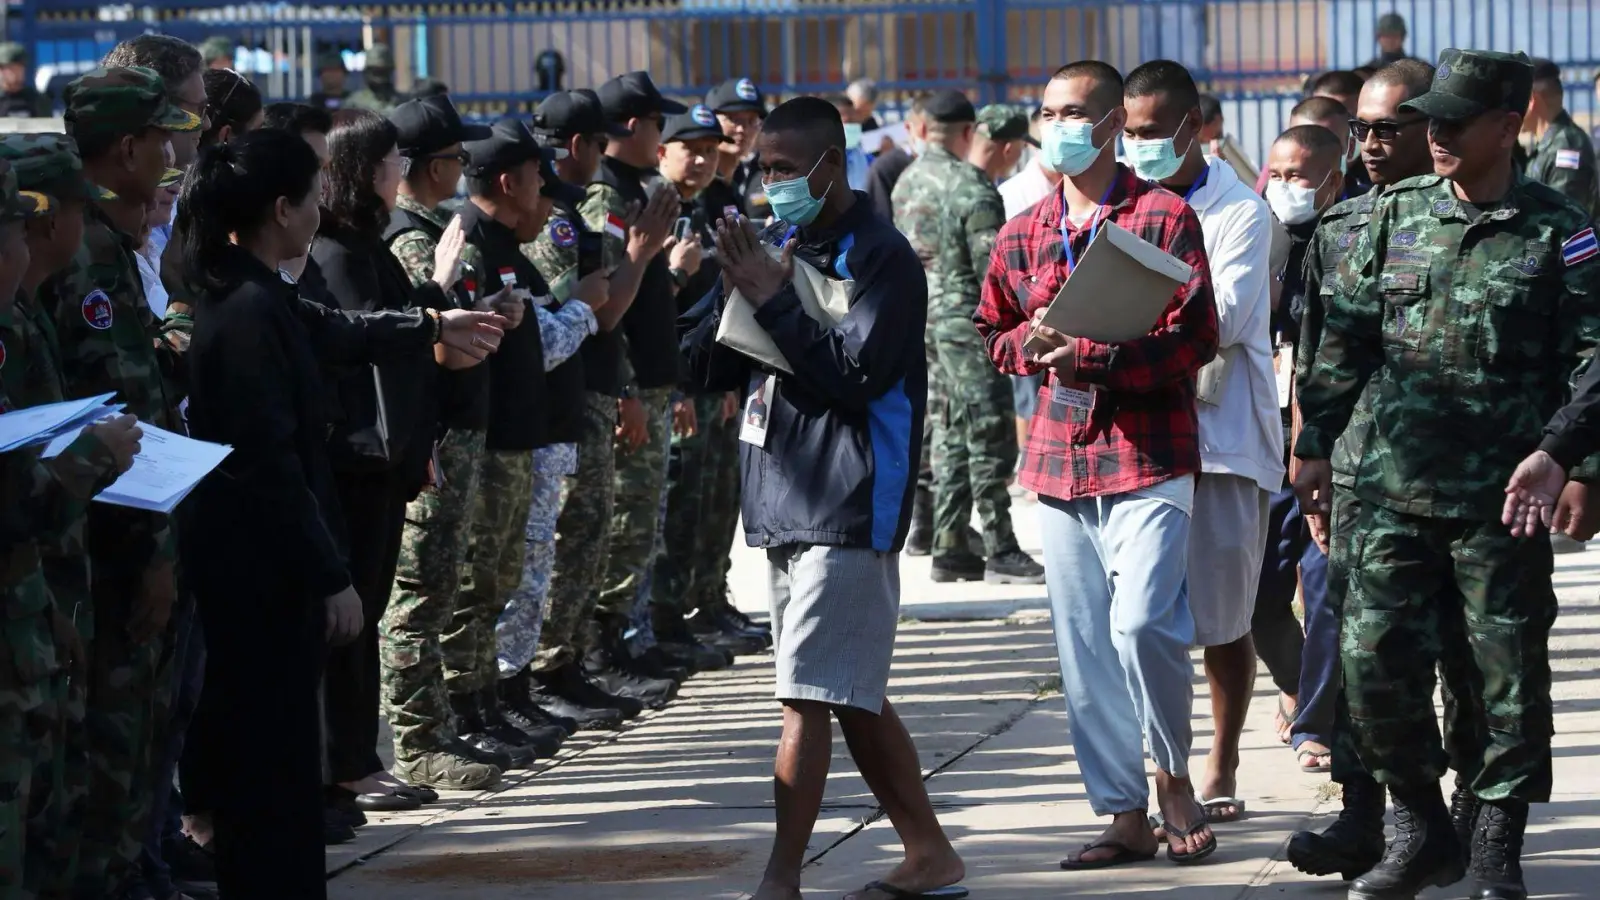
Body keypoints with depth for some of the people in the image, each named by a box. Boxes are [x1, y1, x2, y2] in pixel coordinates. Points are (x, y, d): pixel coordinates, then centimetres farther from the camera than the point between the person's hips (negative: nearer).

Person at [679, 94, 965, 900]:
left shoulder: (880, 258, -9)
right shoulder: (778, 244, 14)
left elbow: (855, 374, -18)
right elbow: (703, 365, 11)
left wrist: (773, 299, -17)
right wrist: (737, 294, -8)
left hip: (848, 507, -8)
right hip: (783, 501, 8)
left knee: (808, 697, -11)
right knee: (854, 698, 13)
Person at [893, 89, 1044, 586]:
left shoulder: (907, 181, 11)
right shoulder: (970, 186, -15)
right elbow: (991, 265, -18)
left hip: (922, 316, 8)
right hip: (966, 317, -8)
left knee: (950, 434, 12)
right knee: (990, 436, -4)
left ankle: (949, 549, 13)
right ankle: (1000, 551, -3)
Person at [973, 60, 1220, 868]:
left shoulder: (1164, 217, -3)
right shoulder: (1023, 233, 12)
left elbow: (1195, 337, -10)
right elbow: (992, 332, 20)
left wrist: (1092, 356, -21)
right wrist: (1034, 346, -3)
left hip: (1151, 456, -5)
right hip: (1061, 460, 5)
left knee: (1142, 624, -18)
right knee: (1085, 648, 5)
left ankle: (1174, 773, 6)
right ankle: (1125, 816, 13)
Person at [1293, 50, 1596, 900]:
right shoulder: (1395, 215, 8)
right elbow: (1345, 337, 12)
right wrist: (1315, 444, 9)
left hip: (1503, 499, -3)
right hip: (1394, 486, 3)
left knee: (1508, 670, 4)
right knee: (1375, 657, 0)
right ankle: (1421, 829, 18)